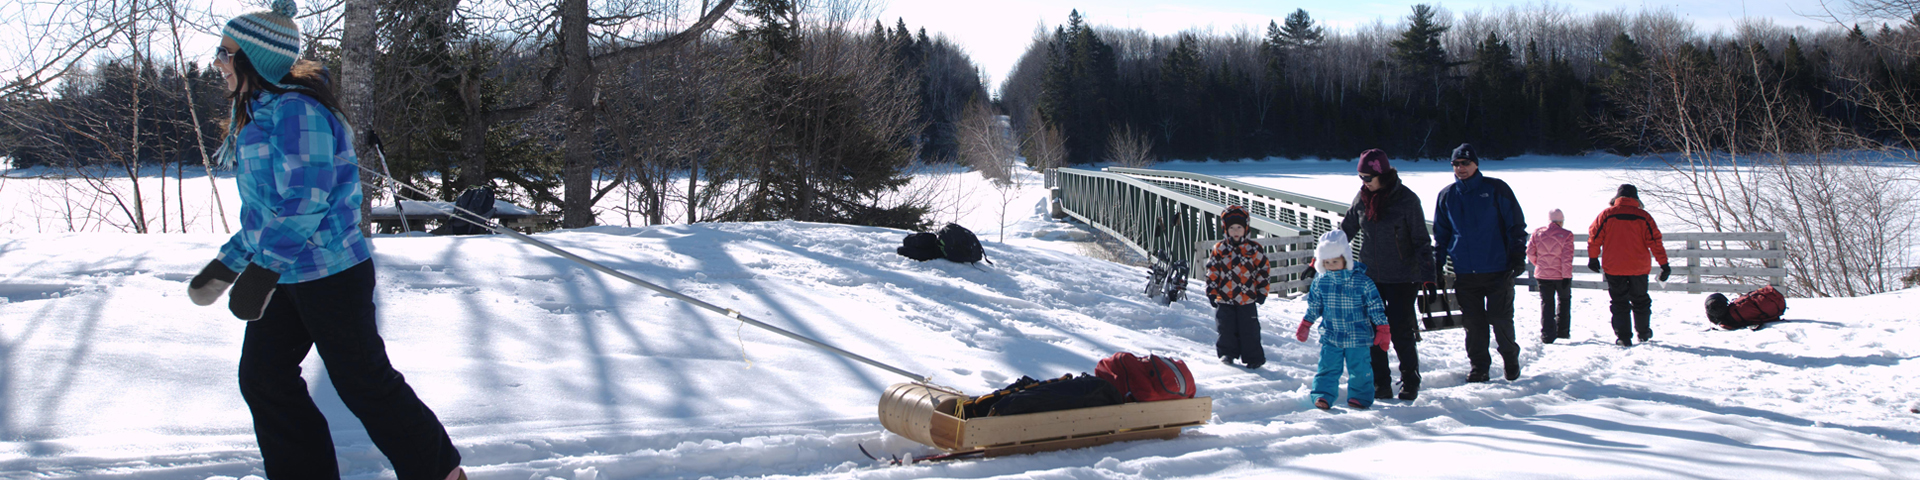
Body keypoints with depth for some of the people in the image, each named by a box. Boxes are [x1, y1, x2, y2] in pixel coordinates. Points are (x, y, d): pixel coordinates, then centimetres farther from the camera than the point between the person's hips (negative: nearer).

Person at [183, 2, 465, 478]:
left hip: (330, 273, -10)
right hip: (283, 278, 10)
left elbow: (305, 198, -25)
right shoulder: (259, 114, 14)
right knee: (262, 380, 9)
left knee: (365, 384, -1)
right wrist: (228, 261, 23)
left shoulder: (295, 109, -18)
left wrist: (263, 268, -26)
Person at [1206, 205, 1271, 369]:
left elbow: (1262, 270, 5)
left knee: (1249, 330, 0)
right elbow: (1212, 271, 8)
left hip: (1247, 299, -1)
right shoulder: (1219, 249, 4)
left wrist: (1262, 292, 3)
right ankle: (1227, 353, 22)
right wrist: (1211, 292, 5)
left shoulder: (1254, 249, 1)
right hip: (1224, 299, 2)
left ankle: (1253, 358, 9)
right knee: (1226, 329, 5)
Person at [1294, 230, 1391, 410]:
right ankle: (1323, 395, 5)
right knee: (1328, 367, 0)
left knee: (1359, 369, 5)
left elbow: (1376, 306, -3)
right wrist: (1305, 326, 12)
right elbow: (1314, 306, 12)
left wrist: (1382, 329, -5)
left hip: (1358, 337, -2)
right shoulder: (1320, 282, -1)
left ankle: (1361, 397, 19)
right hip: (1330, 336, 2)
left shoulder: (1362, 281, -9)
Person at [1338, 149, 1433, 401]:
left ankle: (1410, 384, 15)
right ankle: (1381, 385, 15)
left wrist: (1427, 275, -12)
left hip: (1402, 278, -4)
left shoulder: (1406, 199, -10)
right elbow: (1346, 231, 14)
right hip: (1370, 276, 4)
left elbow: (1421, 240, -6)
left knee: (1401, 332, -3)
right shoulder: (1362, 198, 3)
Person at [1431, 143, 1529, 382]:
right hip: (1464, 273, 3)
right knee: (1473, 323, 3)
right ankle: (1479, 366, 16)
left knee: (1501, 319, 0)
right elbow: (1440, 235, 16)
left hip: (1498, 270, -3)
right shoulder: (1446, 196, 9)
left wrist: (1518, 255, -6)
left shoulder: (1495, 189, 0)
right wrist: (1437, 267, 12)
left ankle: (1511, 359, 22)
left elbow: (1516, 224, 2)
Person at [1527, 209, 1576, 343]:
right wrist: (1567, 276, -12)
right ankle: (1562, 331, 22)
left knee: (1546, 303, 10)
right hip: (1561, 275, -2)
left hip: (1542, 275, 2)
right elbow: (1567, 258, -15)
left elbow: (1530, 253, 1)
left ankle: (1547, 334, 1)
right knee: (1564, 300, 20)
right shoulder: (1566, 235, -11)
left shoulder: (1537, 233, -3)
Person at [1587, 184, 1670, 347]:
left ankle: (1623, 337, 0)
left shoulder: (1606, 215, -5)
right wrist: (1664, 265, 0)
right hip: (1638, 268, 1)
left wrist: (1593, 258, 9)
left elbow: (1594, 237, -3)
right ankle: (1643, 332, 30)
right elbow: (1655, 242, -4)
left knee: (1619, 303, 7)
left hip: (1613, 268, -1)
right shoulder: (1643, 217, -4)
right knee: (1640, 301, 19)